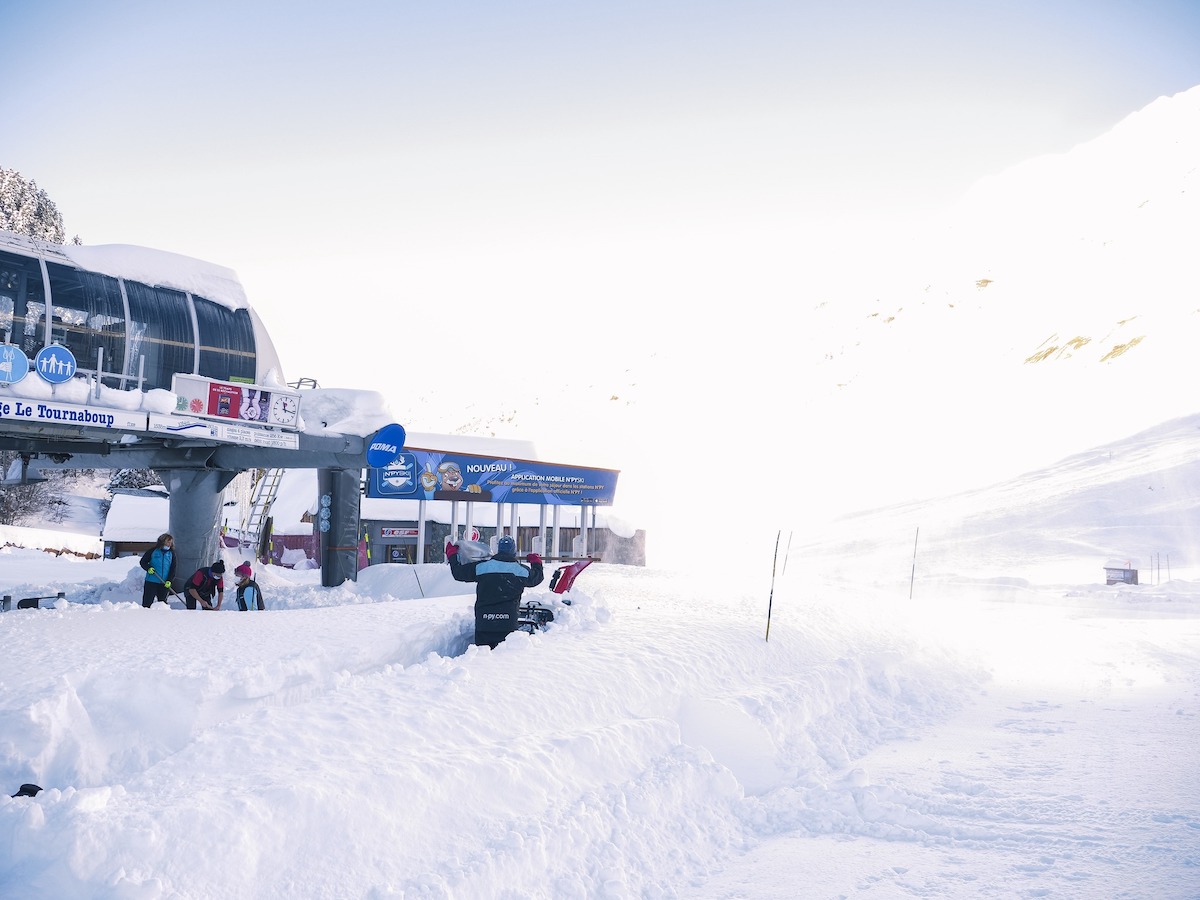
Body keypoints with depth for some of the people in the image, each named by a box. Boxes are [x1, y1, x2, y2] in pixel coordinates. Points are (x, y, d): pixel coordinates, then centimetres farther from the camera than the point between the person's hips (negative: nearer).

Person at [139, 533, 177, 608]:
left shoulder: (171, 554, 8)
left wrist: (169, 580, -7)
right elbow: (143, 562, 5)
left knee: (163, 602, 9)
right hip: (151, 582, -3)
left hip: (164, 583, 3)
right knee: (147, 602, -3)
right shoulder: (153, 551, 0)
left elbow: (172, 569, 6)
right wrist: (148, 568, -15)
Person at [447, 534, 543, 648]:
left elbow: (458, 572, 8)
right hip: (509, 622, 0)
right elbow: (537, 577, 22)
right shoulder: (522, 570, 2)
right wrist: (536, 562, 44)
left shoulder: (481, 566, -2)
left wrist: (452, 554, 26)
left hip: (483, 621, 0)